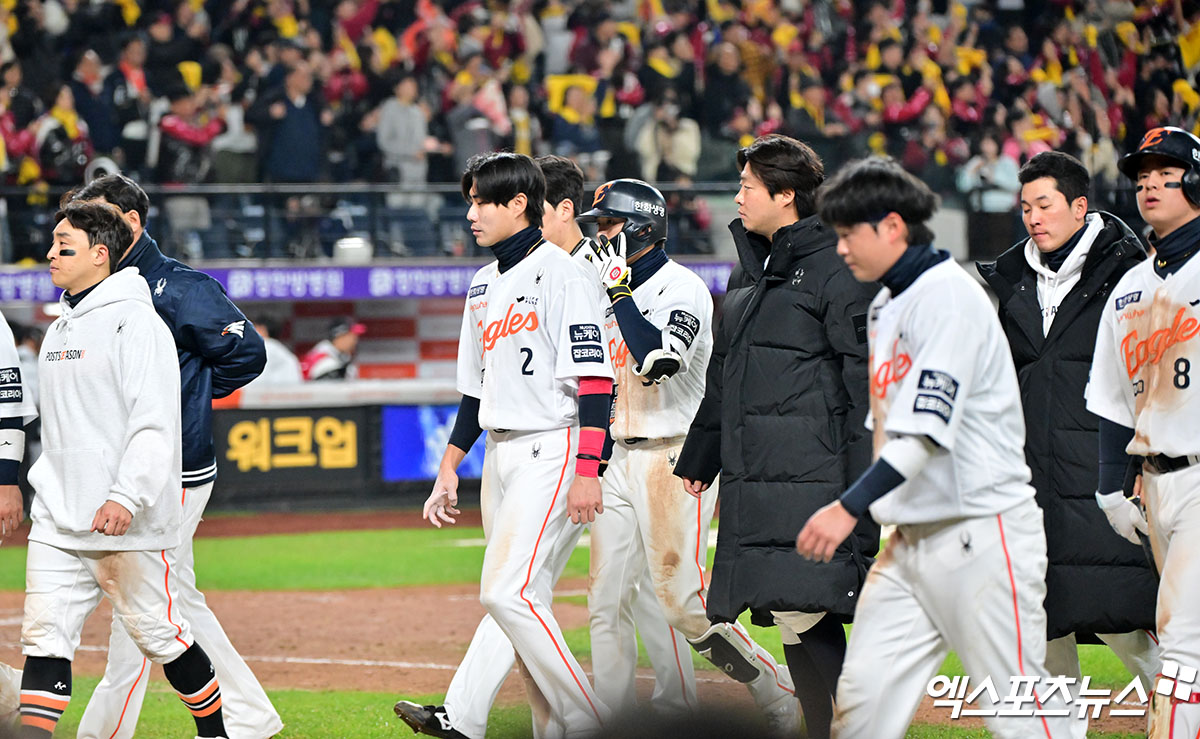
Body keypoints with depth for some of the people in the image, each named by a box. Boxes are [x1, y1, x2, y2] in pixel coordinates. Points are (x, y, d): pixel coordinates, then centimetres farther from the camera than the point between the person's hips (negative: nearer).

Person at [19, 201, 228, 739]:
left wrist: (125, 497, -27)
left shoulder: (134, 321, -10)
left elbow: (157, 423, -18)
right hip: (57, 524, 7)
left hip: (126, 522, -7)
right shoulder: (61, 327, 16)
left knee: (159, 634, 3)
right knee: (44, 639, -3)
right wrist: (35, 491, 22)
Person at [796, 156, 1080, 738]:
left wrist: (852, 506, -31)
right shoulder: (885, 306, 16)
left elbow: (930, 426, -24)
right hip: (910, 539, 9)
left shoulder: (948, 294, -14)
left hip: (982, 534, -9)